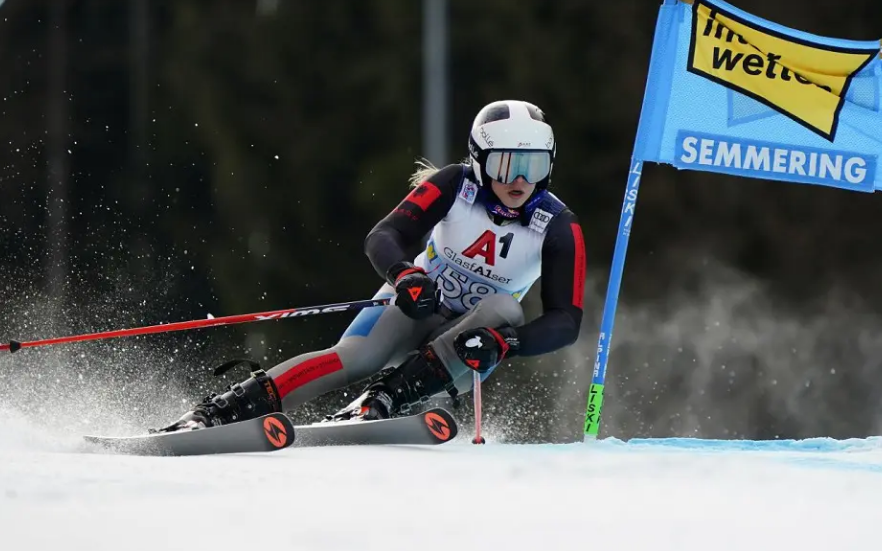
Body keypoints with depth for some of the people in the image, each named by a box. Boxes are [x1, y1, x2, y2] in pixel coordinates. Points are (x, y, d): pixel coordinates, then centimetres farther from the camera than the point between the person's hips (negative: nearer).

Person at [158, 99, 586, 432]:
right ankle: (214, 413, -32)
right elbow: (382, 238, -23)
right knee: (353, 360, -29)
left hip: (470, 333, 1)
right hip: (414, 299, -1)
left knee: (504, 312, -33)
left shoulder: (559, 229, -17)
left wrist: (506, 341, -38)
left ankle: (378, 406, -38)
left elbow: (565, 321, -18)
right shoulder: (454, 185, -17)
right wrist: (404, 275, -46)